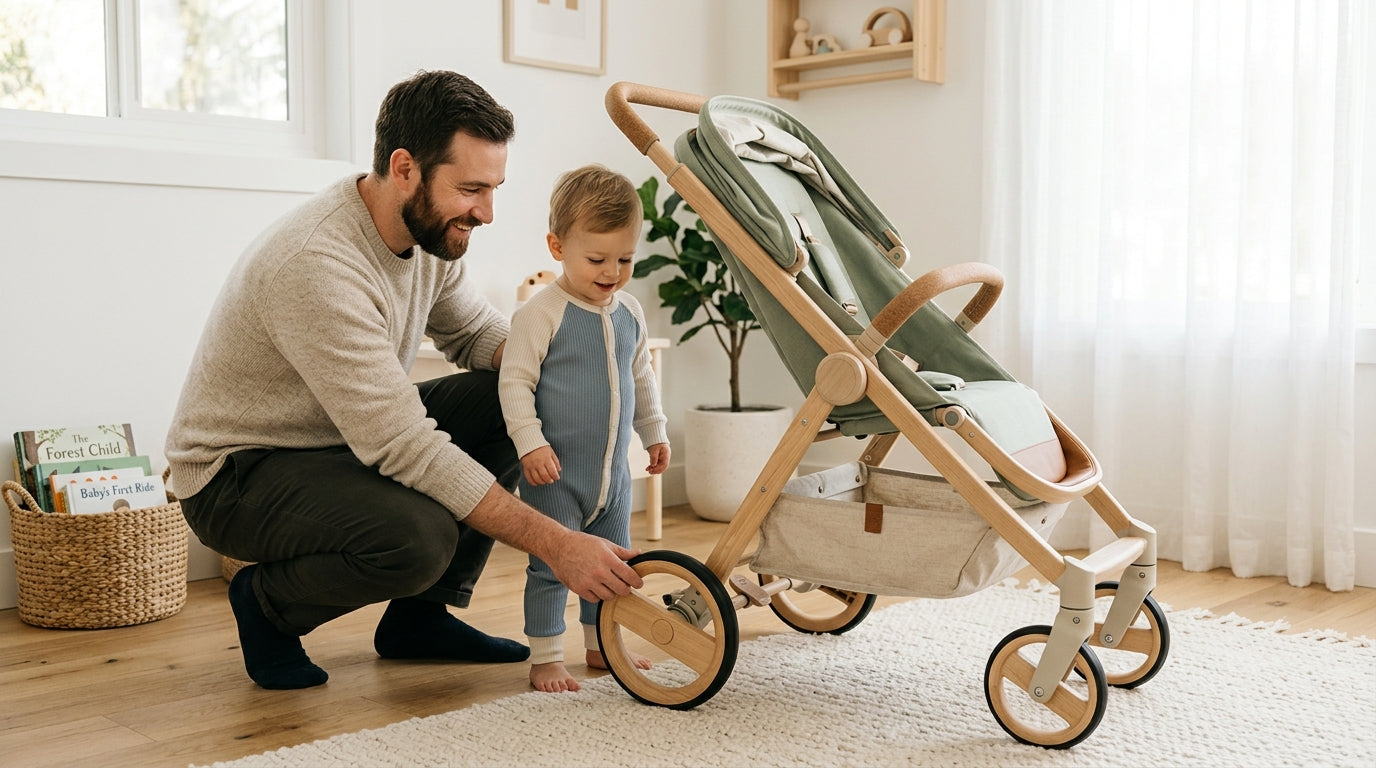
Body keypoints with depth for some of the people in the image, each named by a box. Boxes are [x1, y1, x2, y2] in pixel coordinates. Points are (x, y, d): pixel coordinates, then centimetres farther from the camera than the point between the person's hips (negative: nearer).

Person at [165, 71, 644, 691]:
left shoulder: (429, 229, -5)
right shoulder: (318, 266, -32)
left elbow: (478, 335, 9)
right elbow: (406, 448, -35)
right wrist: (555, 544, -35)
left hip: (349, 441, 9)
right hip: (238, 475, -8)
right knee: (419, 535, -35)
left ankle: (420, 616, 3)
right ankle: (268, 604, -1)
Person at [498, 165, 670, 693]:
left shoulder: (629, 312, 5)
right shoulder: (542, 313, -15)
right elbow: (515, 380, -16)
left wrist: (654, 432, 22)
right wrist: (530, 442, -23)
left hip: (612, 469, 7)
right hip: (555, 471, -7)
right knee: (552, 564, -1)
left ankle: (602, 645, 33)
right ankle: (545, 657, 11)